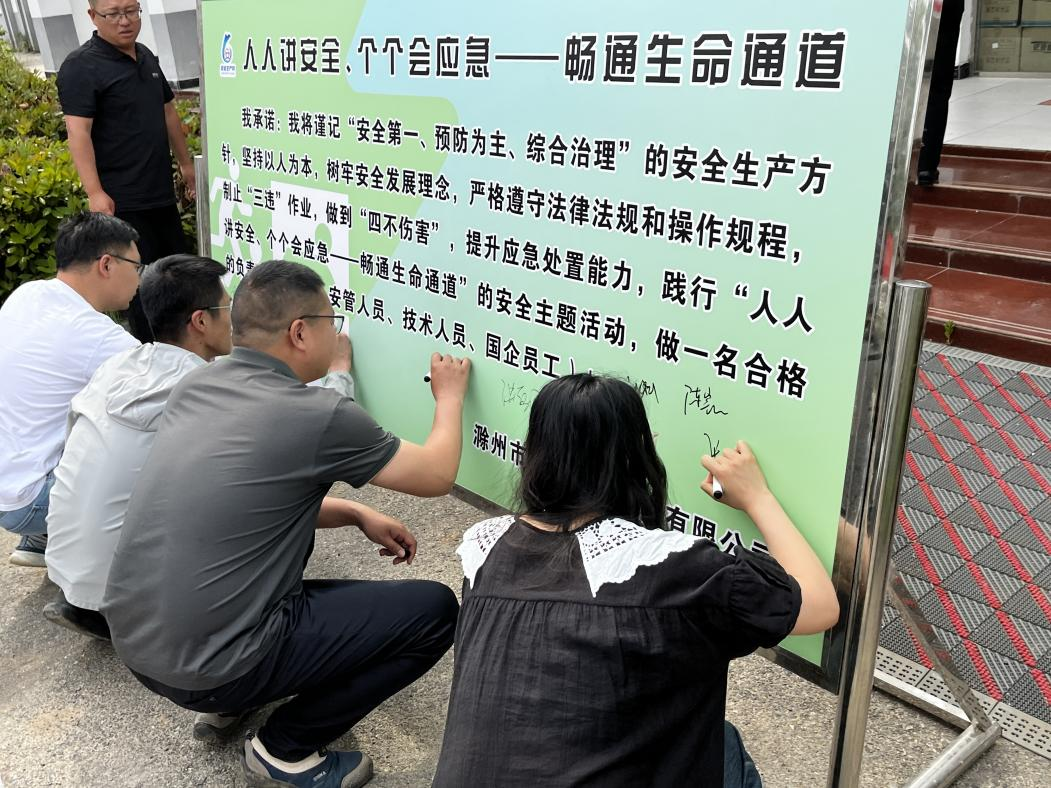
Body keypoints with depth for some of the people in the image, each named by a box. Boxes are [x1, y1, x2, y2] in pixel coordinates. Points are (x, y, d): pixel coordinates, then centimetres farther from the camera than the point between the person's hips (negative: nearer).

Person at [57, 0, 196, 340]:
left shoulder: (146, 57, 12)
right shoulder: (81, 66, -12)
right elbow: (78, 131, -19)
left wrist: (185, 162, 23)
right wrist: (95, 192, -27)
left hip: (161, 192, 8)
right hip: (121, 199, -8)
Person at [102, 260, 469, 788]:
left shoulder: (195, 385, 4)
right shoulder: (318, 416, -18)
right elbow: (436, 475, -2)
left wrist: (357, 515, 14)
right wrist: (450, 396, 16)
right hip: (208, 665, -8)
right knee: (434, 610, -2)